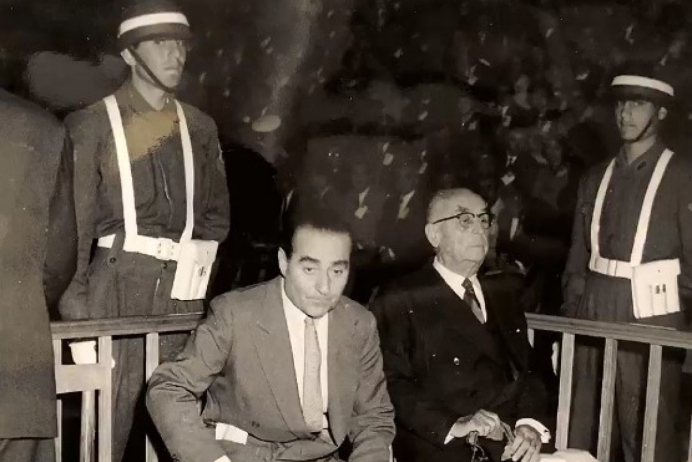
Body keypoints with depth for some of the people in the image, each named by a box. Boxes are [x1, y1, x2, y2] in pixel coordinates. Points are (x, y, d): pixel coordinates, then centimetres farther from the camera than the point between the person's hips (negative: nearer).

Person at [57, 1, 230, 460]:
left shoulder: (200, 127, 13)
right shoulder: (93, 124, 1)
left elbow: (217, 210, 19)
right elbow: (73, 219, -4)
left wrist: (197, 263, 4)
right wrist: (75, 299, -11)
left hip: (182, 284, 4)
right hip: (118, 281, -3)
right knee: (111, 401, -4)